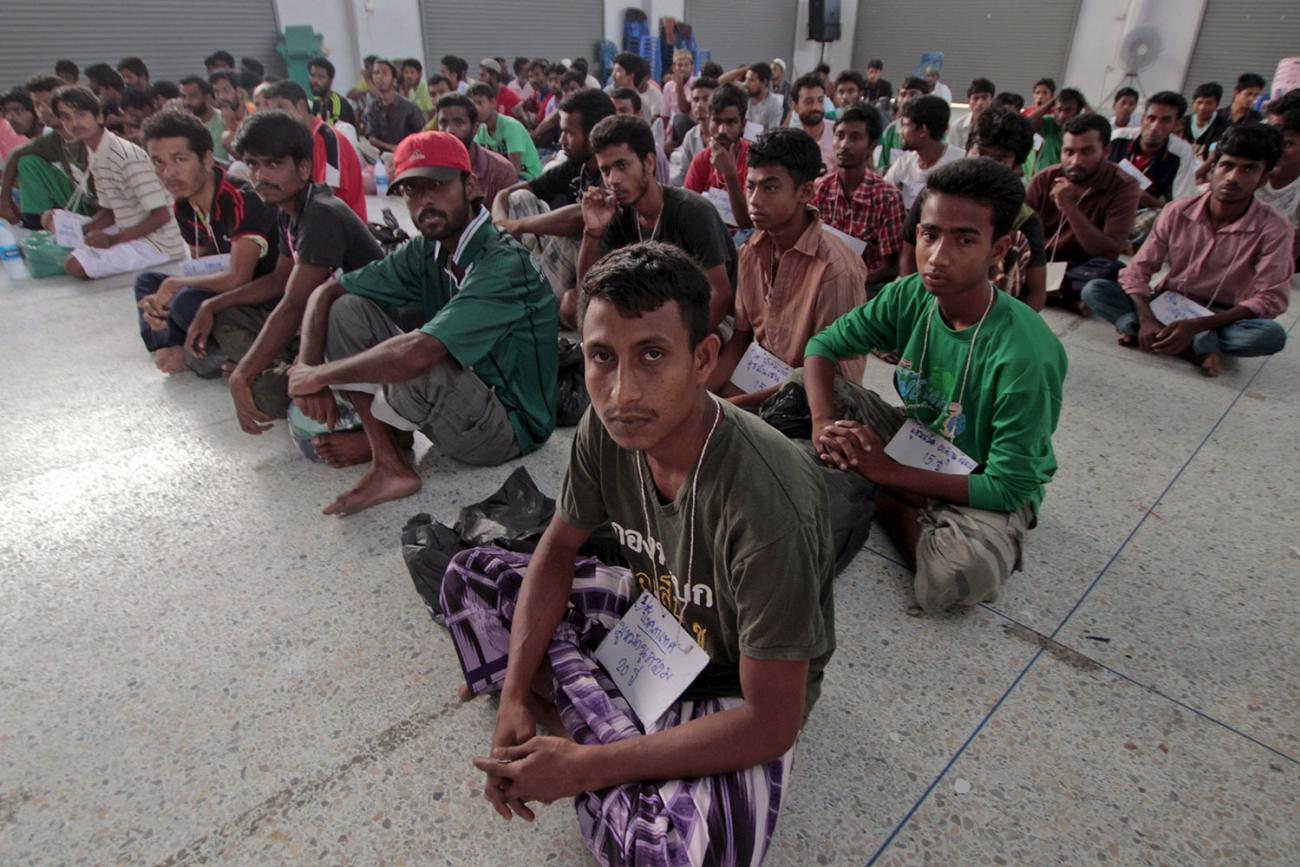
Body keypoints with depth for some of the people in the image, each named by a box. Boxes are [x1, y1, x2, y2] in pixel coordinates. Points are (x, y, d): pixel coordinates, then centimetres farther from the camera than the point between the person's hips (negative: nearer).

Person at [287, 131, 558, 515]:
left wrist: (320, 374, -21)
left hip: (508, 426, -7)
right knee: (347, 309, -3)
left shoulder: (504, 263, -25)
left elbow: (417, 352, -35)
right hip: (460, 397, 7)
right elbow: (327, 292, 4)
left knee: (413, 366, -36)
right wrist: (308, 369, -12)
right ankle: (390, 467, -7)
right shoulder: (425, 252, -1)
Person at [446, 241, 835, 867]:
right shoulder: (606, 428, -19)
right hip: (652, 611, 6)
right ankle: (589, 721, -5)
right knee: (471, 576, 3)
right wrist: (514, 697, -10)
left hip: (734, 689, -5)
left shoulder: (766, 503, -38)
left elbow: (771, 723, -29)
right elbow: (557, 553, -1)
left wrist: (584, 767, -26)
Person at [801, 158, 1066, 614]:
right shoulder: (909, 296, -15)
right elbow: (823, 346, -5)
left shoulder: (1026, 355, -30)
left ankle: (889, 507, -4)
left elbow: (1009, 488, -26)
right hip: (915, 442, 5)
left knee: (956, 576, -38)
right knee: (802, 384, -10)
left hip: (987, 487, -4)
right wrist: (823, 421, -25)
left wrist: (889, 472, -28)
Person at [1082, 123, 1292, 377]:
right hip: (1166, 307, 3)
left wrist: (1195, 325, -31)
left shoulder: (1275, 230, -12)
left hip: (1221, 318, -2)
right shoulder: (1177, 212, -7)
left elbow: (1270, 299, -17)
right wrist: (1147, 319, -29)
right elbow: (1137, 271, -9)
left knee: (1272, 335, -35)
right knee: (1094, 290, -22)